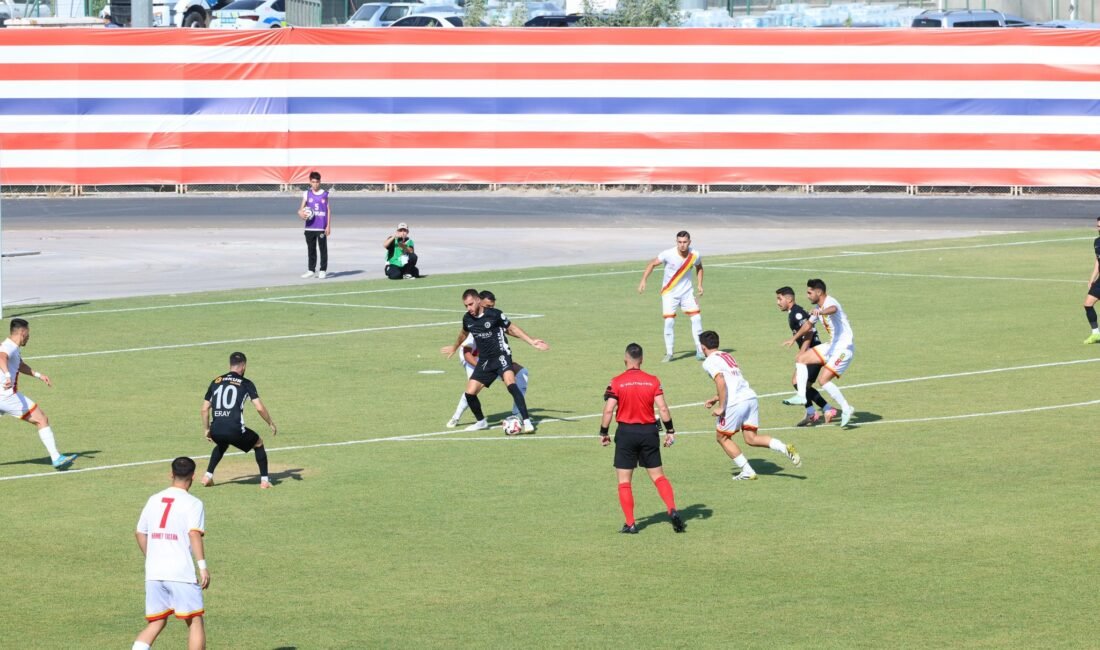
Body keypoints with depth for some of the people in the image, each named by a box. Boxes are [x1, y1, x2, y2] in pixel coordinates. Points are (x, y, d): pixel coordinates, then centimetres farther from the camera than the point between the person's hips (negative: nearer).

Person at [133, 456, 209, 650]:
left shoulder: (154, 500, 13)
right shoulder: (193, 504, -4)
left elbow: (140, 533, 17)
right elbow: (194, 534, -17)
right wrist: (203, 566, -19)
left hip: (153, 574, 5)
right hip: (182, 573, -5)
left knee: (155, 623, 11)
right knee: (195, 622, 5)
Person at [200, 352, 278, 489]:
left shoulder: (216, 381, 16)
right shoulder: (246, 384, 5)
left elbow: (205, 409, 17)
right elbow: (259, 408, -3)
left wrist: (206, 429, 28)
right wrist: (271, 424, 11)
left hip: (216, 431, 4)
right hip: (235, 430, -4)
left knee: (222, 444, 38)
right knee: (258, 443, 22)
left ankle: (208, 476, 27)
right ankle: (264, 480, 16)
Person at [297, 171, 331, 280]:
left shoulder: (325, 194, 1)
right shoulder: (307, 194, 5)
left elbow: (329, 210, 2)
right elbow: (301, 208, 9)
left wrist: (328, 226, -3)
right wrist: (301, 214, -16)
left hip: (322, 228, -2)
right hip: (310, 227, 2)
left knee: (323, 249, -1)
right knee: (311, 249, 9)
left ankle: (323, 270, 6)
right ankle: (311, 270, 16)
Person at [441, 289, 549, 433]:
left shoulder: (494, 314, -13)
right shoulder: (467, 318, 2)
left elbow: (511, 328, 0)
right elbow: (464, 333, 25)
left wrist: (531, 342, -5)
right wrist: (455, 347, 43)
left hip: (501, 355, -6)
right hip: (484, 361, 6)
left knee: (510, 383, -30)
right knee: (470, 393, -2)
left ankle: (527, 421, -31)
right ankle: (481, 422, 25)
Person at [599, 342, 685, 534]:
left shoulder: (617, 382, -7)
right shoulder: (653, 381, -1)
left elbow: (608, 410, -10)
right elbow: (663, 408, -4)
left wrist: (603, 433, 1)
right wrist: (670, 431, 5)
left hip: (626, 432, -2)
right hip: (649, 432, 2)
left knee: (624, 481, 6)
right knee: (658, 476, 11)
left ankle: (630, 524, 2)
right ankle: (672, 510, -8)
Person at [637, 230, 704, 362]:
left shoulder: (695, 255, -12)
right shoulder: (668, 254, -21)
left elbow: (699, 267, 12)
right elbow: (653, 264, -8)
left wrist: (700, 285, 5)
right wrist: (643, 280, -14)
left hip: (686, 292, 3)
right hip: (669, 292, -3)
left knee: (696, 318, -6)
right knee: (669, 321, -11)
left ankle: (700, 351, 6)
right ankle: (668, 353, 2)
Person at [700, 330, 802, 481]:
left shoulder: (709, 362, -2)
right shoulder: (726, 356, 24)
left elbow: (720, 382, -18)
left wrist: (721, 407, -15)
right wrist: (715, 399, 32)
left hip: (735, 403, -7)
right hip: (750, 396, 8)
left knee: (722, 437, 11)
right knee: (752, 438, 10)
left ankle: (747, 472, 6)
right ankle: (786, 448, -11)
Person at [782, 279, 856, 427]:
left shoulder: (829, 302, -20)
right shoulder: (818, 307, 11)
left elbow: (833, 309, -46)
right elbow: (809, 324, 29)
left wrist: (821, 312, -68)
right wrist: (794, 338, 38)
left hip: (844, 348, -10)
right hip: (833, 346, 10)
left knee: (823, 380, -17)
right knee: (800, 359, 7)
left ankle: (846, 409, -6)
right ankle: (801, 396, 5)